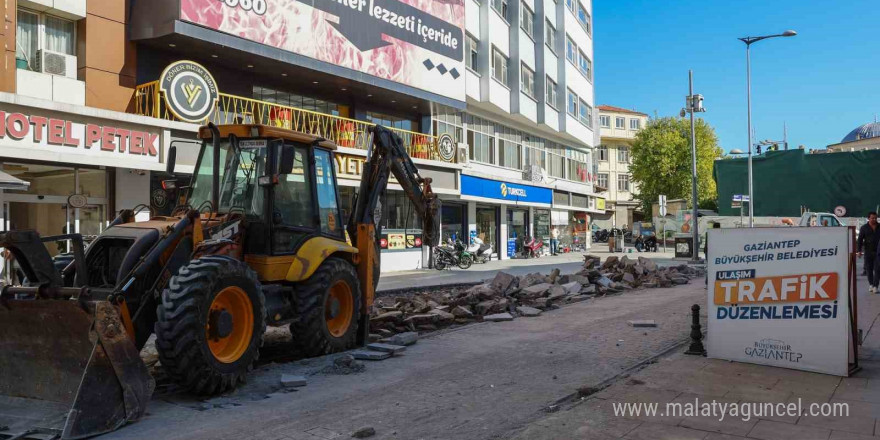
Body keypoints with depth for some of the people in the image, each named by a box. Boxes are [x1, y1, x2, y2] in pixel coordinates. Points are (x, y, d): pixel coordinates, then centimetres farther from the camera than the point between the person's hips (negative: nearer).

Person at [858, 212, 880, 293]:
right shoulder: (864, 228, 2)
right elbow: (860, 239, 1)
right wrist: (859, 250, -6)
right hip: (868, 252, 0)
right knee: (869, 269, 6)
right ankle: (871, 284, 20)